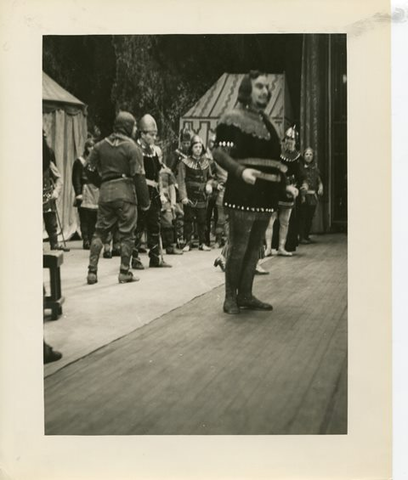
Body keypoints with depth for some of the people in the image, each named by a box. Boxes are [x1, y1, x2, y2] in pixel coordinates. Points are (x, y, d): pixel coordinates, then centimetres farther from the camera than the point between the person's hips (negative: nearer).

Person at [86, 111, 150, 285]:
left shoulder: (101, 145, 9)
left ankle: (92, 271, 9)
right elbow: (138, 176, -9)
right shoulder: (131, 147, -6)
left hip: (105, 192, 4)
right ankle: (124, 272, 6)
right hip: (125, 192, -4)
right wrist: (145, 201, -5)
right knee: (126, 233, 4)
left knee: (100, 231, 12)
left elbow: (90, 170, 8)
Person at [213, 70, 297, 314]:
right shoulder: (233, 118, -3)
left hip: (265, 195, 8)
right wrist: (240, 170, -26)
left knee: (255, 247, 11)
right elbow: (219, 152, -11)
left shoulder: (266, 122, 21)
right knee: (238, 247, -5)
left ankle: (245, 294, 19)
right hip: (243, 193, -8)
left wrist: (285, 184, 20)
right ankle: (231, 297, 5)